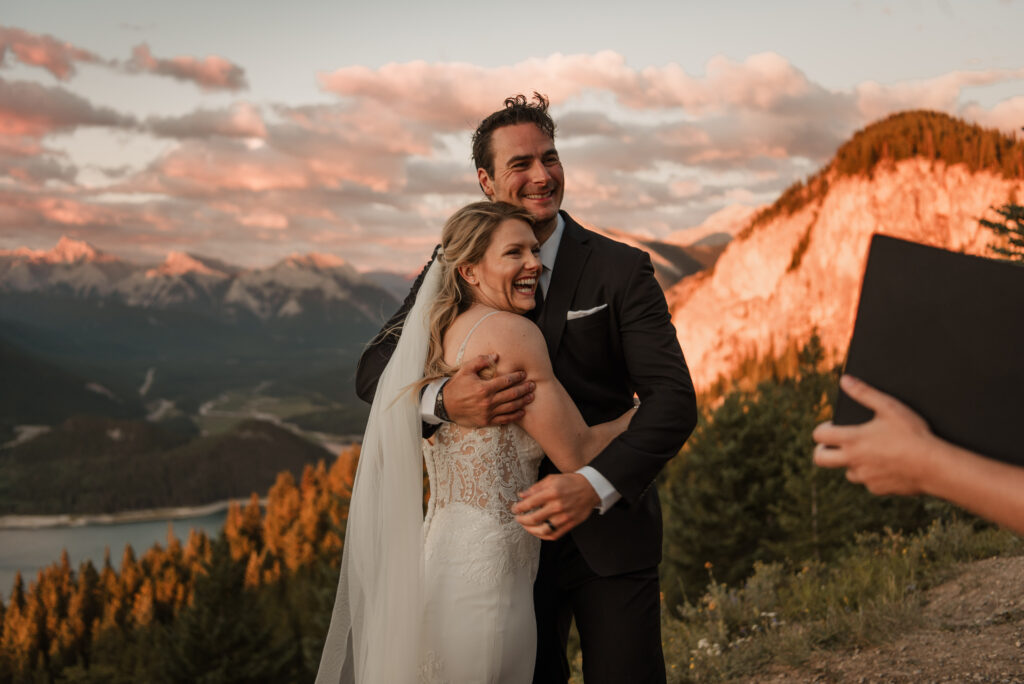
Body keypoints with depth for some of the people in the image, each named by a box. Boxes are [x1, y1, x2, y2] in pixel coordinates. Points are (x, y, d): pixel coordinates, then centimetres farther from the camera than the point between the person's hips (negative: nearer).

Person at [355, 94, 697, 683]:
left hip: (609, 530, -2)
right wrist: (442, 399, -28)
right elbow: (375, 368, -5)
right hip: (514, 530, 2)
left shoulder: (620, 270, -9)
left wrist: (593, 486, -33)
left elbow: (674, 399, -16)